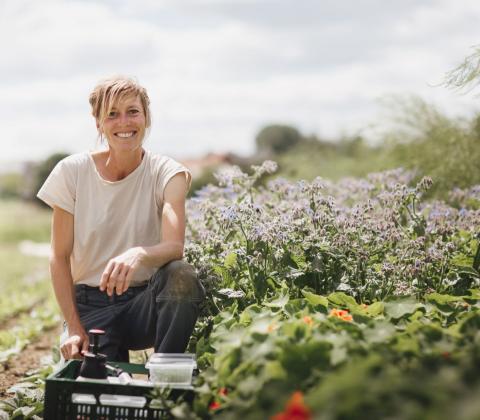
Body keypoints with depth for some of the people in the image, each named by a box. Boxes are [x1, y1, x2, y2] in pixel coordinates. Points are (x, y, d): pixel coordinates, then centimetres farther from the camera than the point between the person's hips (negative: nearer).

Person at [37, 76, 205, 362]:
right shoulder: (72, 172, -4)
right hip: (90, 304, -1)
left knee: (182, 276, -32)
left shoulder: (166, 174, -6)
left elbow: (175, 246, -22)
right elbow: (59, 257, 0)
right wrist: (74, 327, -9)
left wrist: (138, 255, -45)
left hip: (145, 301, 1)